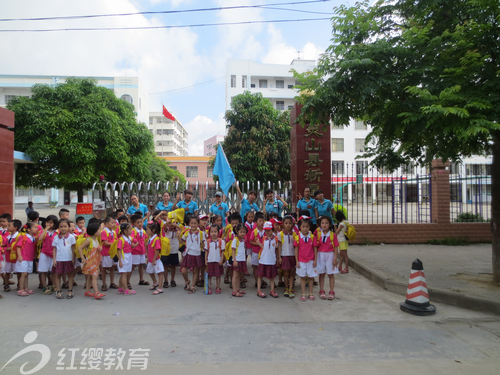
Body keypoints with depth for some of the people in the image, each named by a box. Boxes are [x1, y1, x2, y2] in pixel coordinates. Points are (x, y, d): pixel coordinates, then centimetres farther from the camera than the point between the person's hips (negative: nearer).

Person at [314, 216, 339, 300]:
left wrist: (335, 258, -7)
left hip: (330, 255, -1)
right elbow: (316, 247, -1)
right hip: (320, 255, 1)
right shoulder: (318, 235, -2)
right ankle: (321, 292, 21)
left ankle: (331, 292, 18)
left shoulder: (333, 235, -6)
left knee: (331, 274, 8)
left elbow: (336, 247, -4)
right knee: (321, 274, 10)